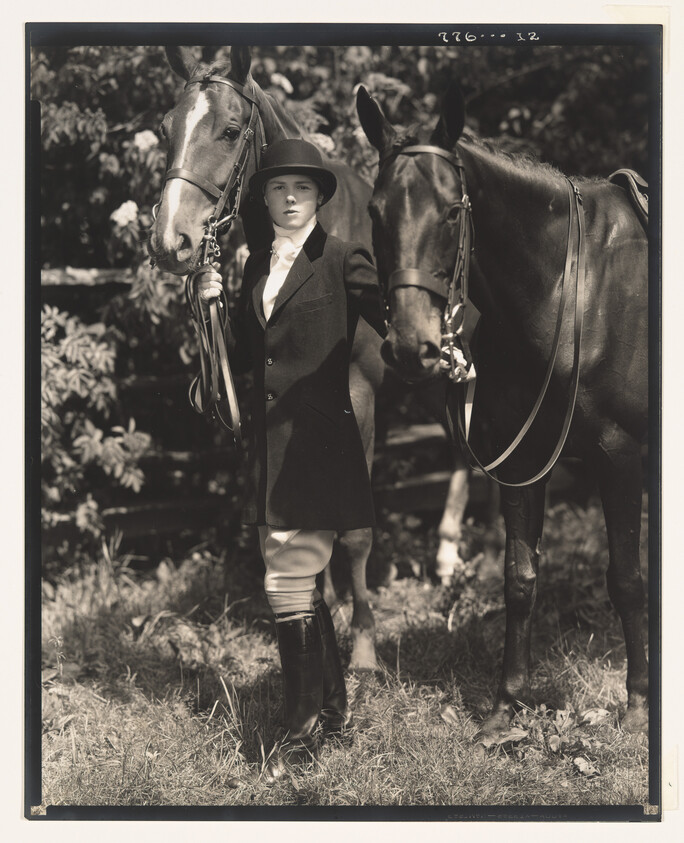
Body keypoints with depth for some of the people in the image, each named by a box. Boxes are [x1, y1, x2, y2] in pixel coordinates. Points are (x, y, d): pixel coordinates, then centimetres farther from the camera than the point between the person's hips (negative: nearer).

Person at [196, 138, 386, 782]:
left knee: (287, 584, -9)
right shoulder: (256, 267, 14)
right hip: (269, 442, 7)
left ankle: (302, 729, 5)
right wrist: (212, 305, 1)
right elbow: (243, 357, 15)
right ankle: (334, 706, 30)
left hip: (318, 441, -7)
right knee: (297, 581, 15)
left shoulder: (344, 262, -4)